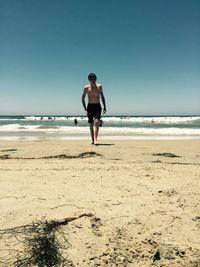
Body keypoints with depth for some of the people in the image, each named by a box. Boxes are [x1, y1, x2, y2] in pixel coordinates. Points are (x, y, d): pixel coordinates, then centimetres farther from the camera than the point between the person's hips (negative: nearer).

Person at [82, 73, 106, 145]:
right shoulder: (86, 88, -2)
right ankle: (92, 140, 17)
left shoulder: (99, 86, 1)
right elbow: (83, 98, 7)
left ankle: (95, 139, -25)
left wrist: (104, 107, 5)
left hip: (97, 106, 0)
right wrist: (85, 108, 0)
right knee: (91, 124, 6)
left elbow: (102, 97, 11)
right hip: (90, 106, 1)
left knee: (96, 122, -19)